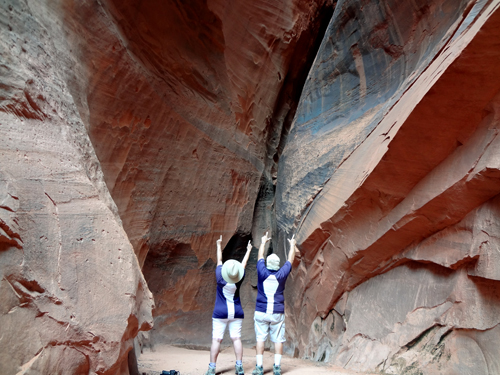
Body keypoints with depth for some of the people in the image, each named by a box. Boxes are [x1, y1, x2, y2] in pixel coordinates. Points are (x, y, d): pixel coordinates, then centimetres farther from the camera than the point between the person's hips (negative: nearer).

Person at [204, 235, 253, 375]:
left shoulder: (220, 277, -13)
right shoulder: (239, 280, -9)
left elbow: (219, 261, 1)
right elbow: (244, 263, 6)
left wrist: (219, 245, 15)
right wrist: (248, 250, 22)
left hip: (220, 313, -2)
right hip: (237, 312, 2)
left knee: (216, 339, -2)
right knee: (236, 338, 3)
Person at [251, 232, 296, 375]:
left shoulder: (262, 272, -6)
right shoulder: (282, 274, -5)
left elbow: (260, 256, 12)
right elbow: (290, 259, 11)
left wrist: (263, 242, 28)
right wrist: (292, 244, 26)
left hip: (261, 312, 0)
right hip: (277, 313, 0)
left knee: (260, 339, 3)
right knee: (278, 340, 6)